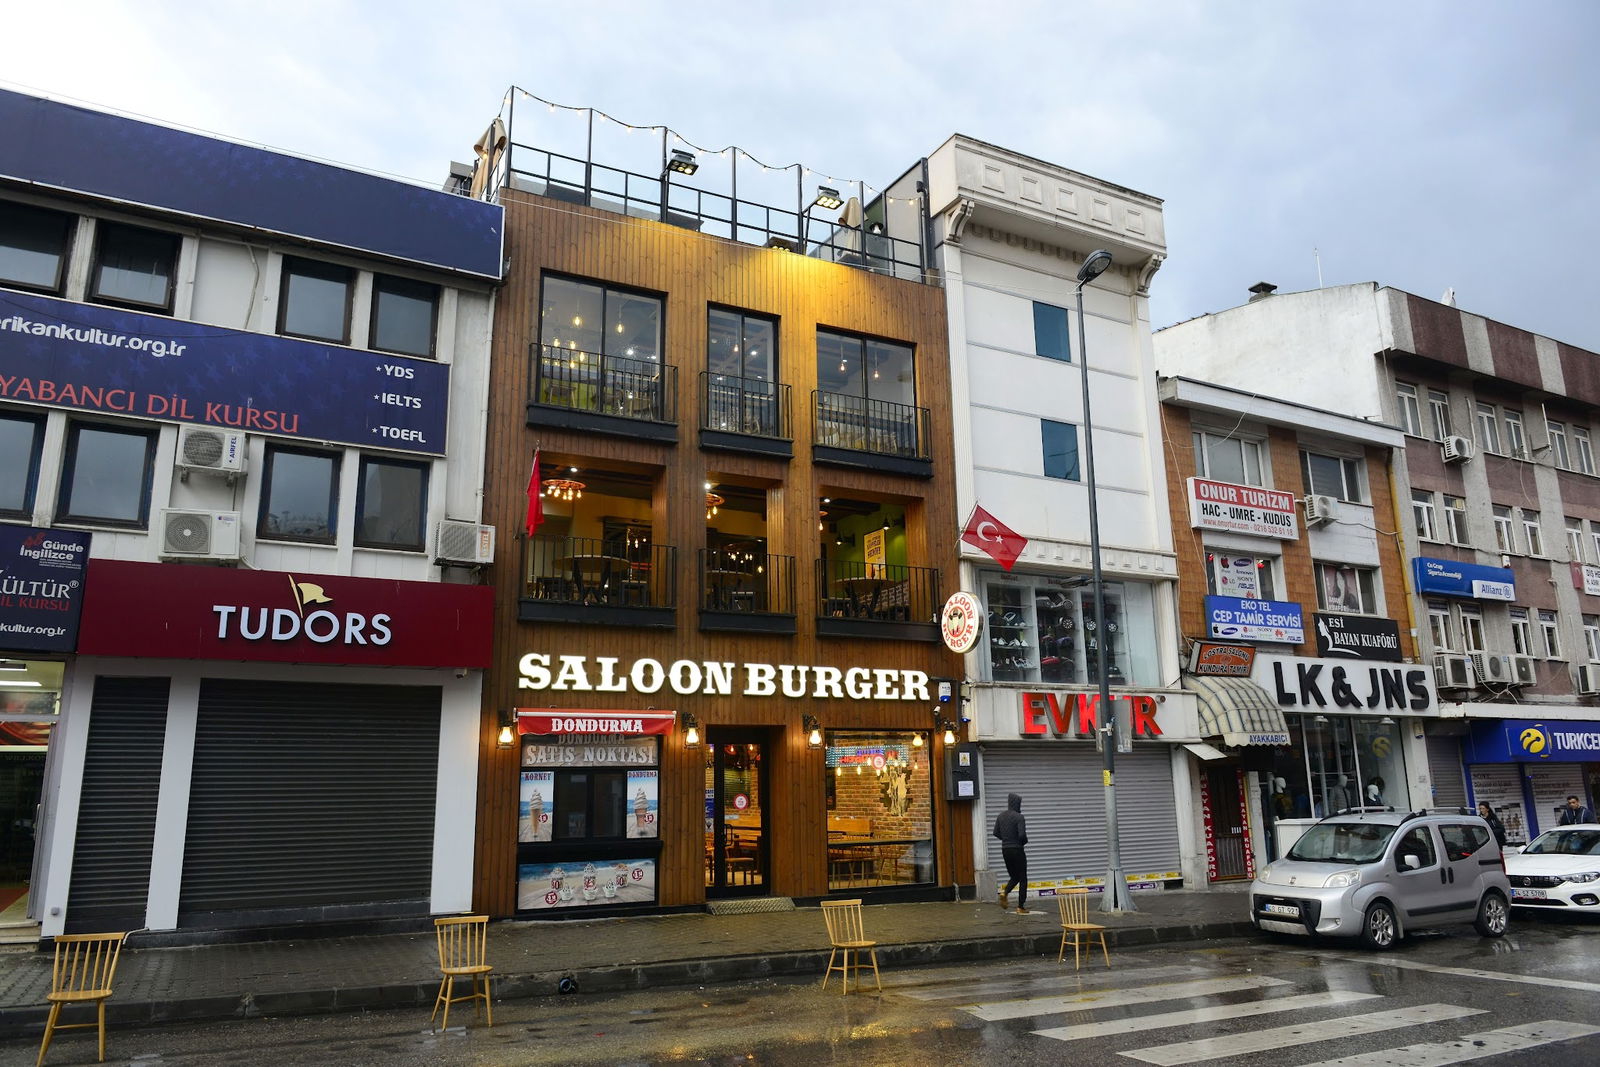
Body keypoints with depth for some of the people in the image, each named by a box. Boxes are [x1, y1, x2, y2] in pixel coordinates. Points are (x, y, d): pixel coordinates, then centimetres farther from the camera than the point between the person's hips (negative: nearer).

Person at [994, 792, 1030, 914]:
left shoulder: (1001, 816, 4)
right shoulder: (1019, 817, -15)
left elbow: (996, 833, 6)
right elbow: (1022, 834, -22)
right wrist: (1024, 841, -1)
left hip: (1005, 850, 6)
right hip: (1017, 850, -6)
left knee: (1014, 876, 19)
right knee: (1022, 878, 7)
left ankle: (1005, 892, -9)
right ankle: (1021, 907, 7)